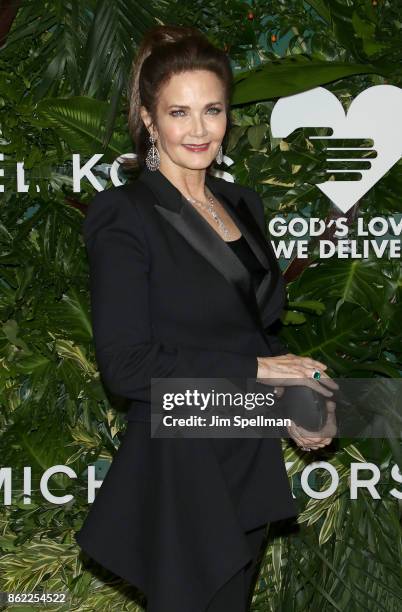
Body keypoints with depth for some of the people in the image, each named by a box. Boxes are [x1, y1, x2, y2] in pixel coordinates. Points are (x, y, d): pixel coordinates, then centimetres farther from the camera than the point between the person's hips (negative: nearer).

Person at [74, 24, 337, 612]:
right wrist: (255, 370, -17)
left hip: (252, 468, 7)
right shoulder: (125, 216, -13)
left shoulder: (243, 204, 8)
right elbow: (125, 365, -19)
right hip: (181, 471, -7)